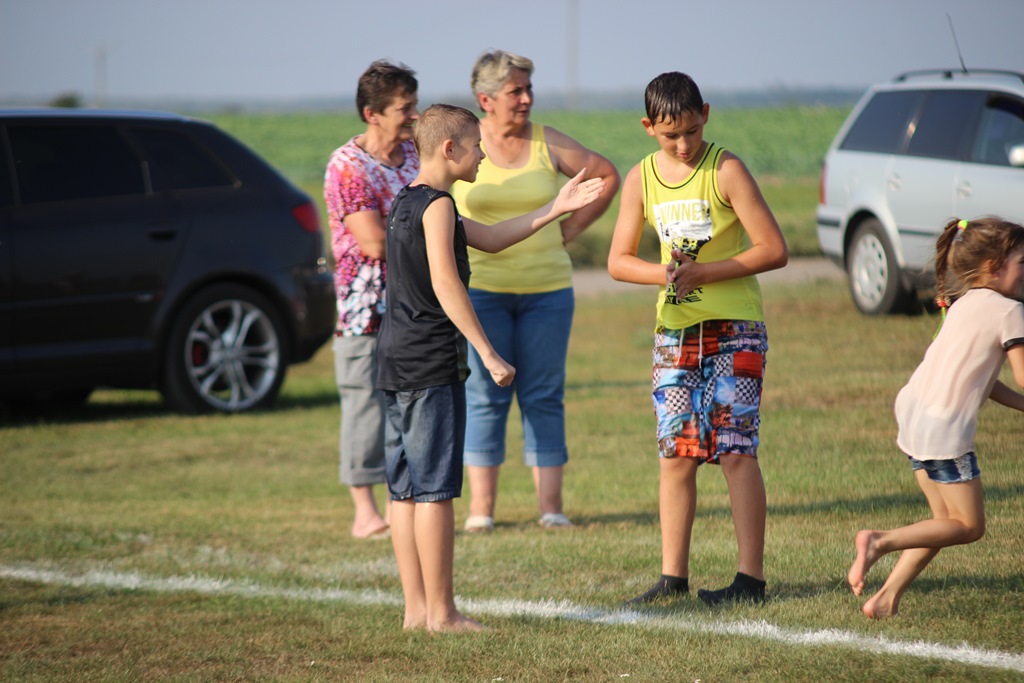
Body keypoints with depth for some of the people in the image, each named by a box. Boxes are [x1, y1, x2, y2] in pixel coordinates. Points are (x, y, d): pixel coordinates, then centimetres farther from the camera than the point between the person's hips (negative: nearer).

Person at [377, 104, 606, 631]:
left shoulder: (407, 202, 17)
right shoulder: (437, 205, -12)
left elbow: (490, 240, 22)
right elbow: (444, 283, -22)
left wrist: (555, 209, 21)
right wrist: (488, 354, -22)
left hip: (396, 363, 10)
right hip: (431, 362, -10)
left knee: (406, 490, 9)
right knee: (435, 489, -6)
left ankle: (416, 608, 13)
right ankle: (441, 612, -3)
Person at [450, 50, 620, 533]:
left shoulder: (548, 144, 2)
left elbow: (607, 175, 13)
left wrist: (571, 227, 7)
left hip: (547, 288, 1)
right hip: (480, 287, -1)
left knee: (544, 397, 2)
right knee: (484, 396, -1)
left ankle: (551, 506, 4)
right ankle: (480, 507, 3)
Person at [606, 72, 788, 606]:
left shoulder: (726, 171, -10)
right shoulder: (641, 179, 4)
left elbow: (774, 250, -12)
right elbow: (618, 261, 8)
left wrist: (703, 272, -18)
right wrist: (662, 273, -13)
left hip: (734, 330, -4)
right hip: (674, 331, 4)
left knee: (735, 450, -7)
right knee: (675, 454, 4)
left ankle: (750, 577, -4)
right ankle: (673, 577, 9)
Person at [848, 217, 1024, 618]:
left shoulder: (963, 305, 19)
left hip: (913, 415, 9)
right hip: (945, 426, -9)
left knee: (947, 520, 17)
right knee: (968, 525, 1)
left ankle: (887, 597, 10)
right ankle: (880, 542, -12)